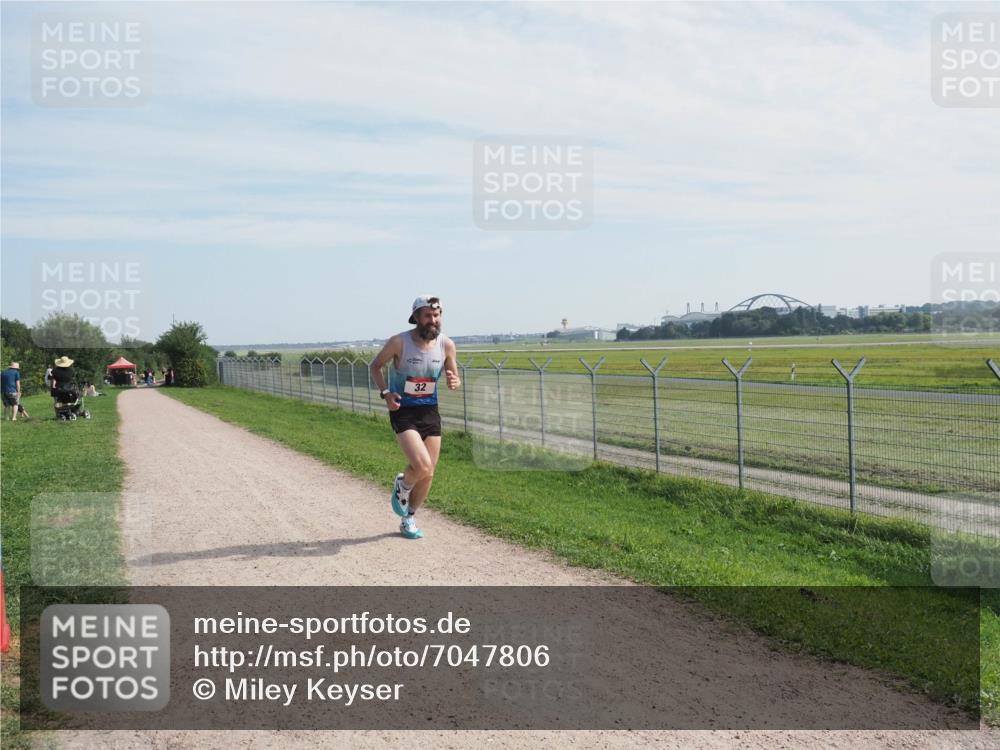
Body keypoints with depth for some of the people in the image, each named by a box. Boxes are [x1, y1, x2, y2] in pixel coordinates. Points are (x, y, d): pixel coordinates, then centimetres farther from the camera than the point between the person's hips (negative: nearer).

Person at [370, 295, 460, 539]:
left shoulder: (446, 345, -5)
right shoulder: (399, 342, -14)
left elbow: (455, 378, 7)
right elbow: (375, 365, 1)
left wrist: (454, 382, -18)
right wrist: (385, 393, -14)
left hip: (430, 411, 4)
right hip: (403, 411, -4)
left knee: (428, 474, 7)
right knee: (422, 466, -22)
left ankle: (409, 519, 30)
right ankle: (403, 485, 15)